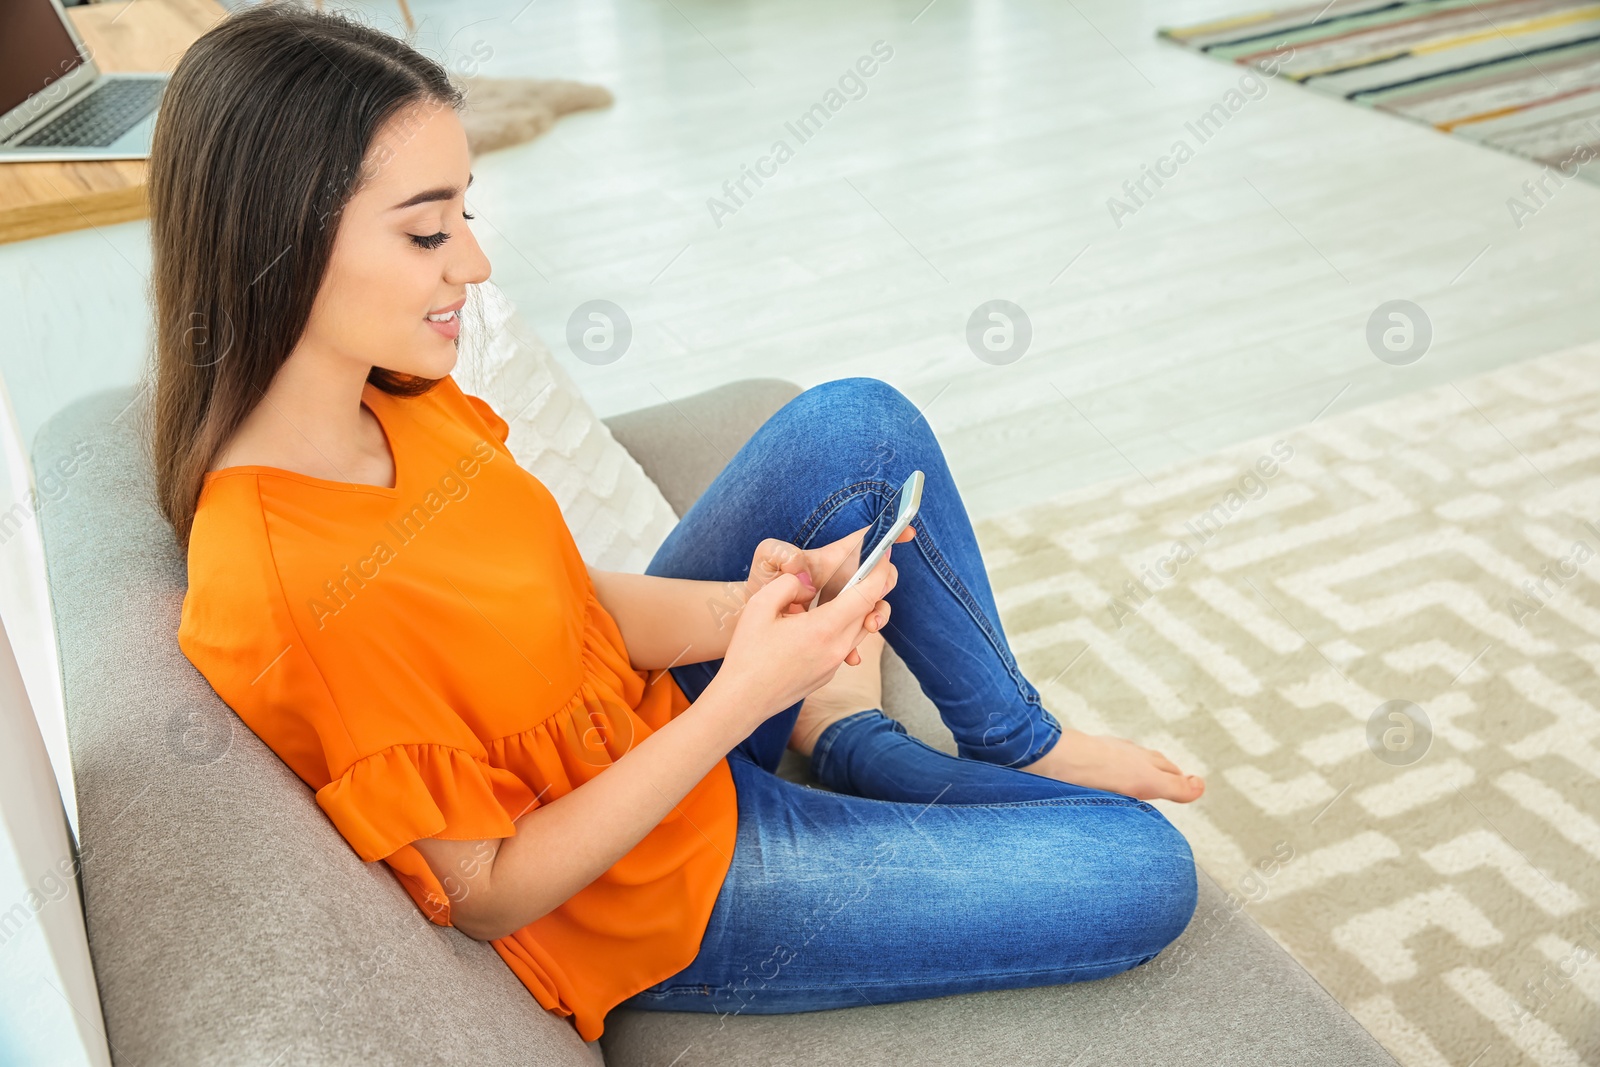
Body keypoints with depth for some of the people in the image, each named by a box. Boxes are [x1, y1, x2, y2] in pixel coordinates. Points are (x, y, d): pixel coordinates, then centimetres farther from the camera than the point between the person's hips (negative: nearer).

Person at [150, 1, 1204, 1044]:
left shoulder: (398, 400, -8)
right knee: (1145, 873, -7)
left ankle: (1022, 743, 17)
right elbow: (487, 894, -24)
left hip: (653, 721, 8)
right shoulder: (276, 588, -33)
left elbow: (572, 594, -1)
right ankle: (844, 746, 17)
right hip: (653, 910, -8)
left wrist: (748, 608, -20)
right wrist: (743, 698, -30)